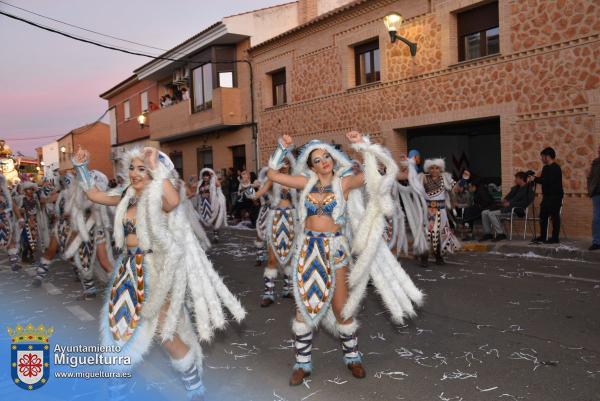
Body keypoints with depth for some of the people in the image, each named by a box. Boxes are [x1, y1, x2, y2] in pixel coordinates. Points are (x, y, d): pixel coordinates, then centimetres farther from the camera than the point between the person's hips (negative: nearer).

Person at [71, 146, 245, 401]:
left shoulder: (159, 198, -15)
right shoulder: (128, 197, 6)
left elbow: (174, 201, -40)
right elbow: (94, 195, 15)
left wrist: (157, 168, -30)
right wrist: (81, 167, 8)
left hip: (154, 272, -7)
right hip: (128, 269, 7)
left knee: (166, 335, -1)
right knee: (119, 324, 20)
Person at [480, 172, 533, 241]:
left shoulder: (527, 190, -7)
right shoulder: (517, 188, 21)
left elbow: (524, 203, -18)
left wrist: (510, 203, -19)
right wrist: (505, 200, 6)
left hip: (514, 210, -9)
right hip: (506, 208, 9)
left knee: (491, 214, -26)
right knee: (484, 213, -4)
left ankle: (501, 234, -17)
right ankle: (487, 234, -2)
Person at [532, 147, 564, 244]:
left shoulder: (555, 168, -15)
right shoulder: (546, 168, 14)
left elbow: (547, 181, -24)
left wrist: (535, 179, -16)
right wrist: (535, 178, 1)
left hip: (555, 197, -9)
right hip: (547, 196, 9)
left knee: (555, 217, -2)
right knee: (543, 216, 11)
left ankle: (555, 238, 5)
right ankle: (542, 237, 19)